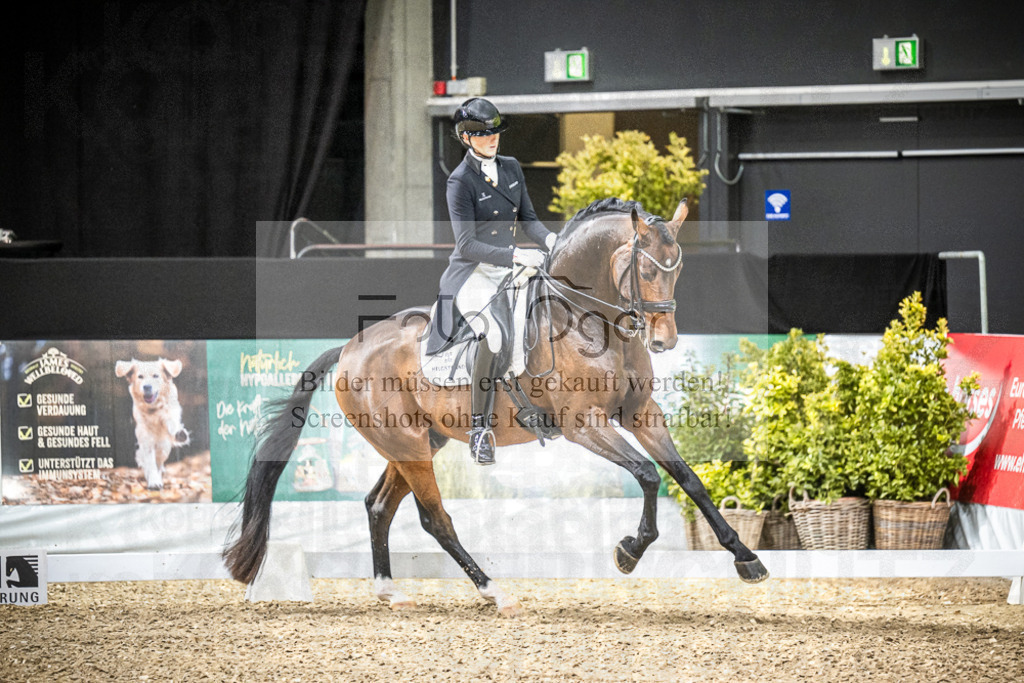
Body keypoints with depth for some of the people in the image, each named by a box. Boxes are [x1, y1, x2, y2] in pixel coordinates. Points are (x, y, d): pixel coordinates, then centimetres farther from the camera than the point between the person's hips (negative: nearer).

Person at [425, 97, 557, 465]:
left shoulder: (511, 168, 10)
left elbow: (527, 219, 14)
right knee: (496, 335, -34)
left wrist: (548, 239, -9)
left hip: (510, 269, 7)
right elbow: (467, 245, -16)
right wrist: (516, 255, -28)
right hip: (472, 272, -7)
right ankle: (479, 429, -25)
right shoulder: (460, 182, -10)